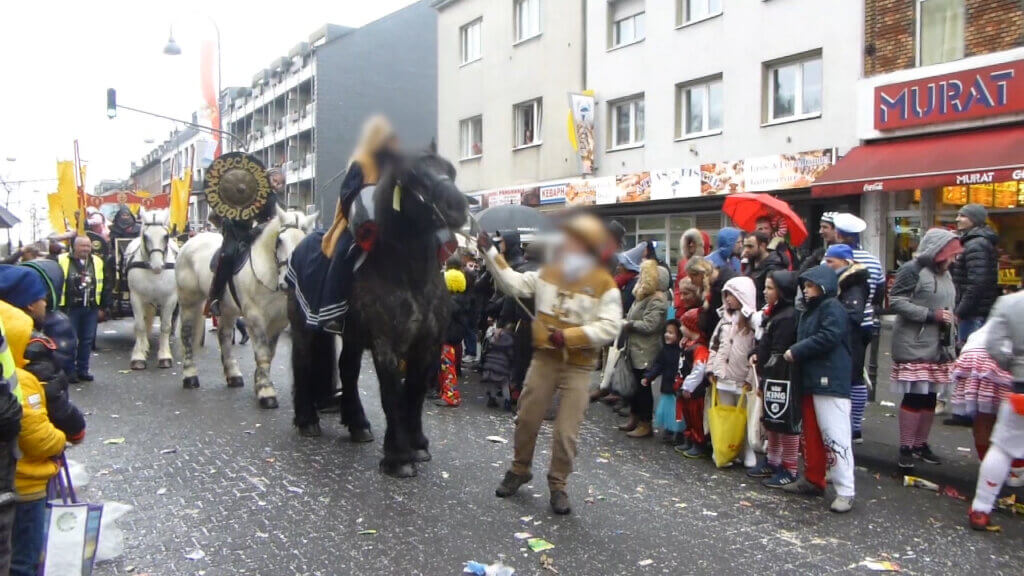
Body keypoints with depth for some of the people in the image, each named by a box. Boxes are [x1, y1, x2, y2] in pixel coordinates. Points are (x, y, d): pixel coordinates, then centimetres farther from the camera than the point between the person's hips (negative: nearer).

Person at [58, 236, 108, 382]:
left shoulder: (98, 262, 6)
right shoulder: (61, 261, -4)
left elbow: (105, 287, 10)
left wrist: (102, 307, 7)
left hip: (91, 309, 3)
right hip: (70, 308, -3)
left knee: (87, 340, 9)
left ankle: (83, 370, 19)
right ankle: (69, 371, 11)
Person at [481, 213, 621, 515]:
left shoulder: (604, 284, -10)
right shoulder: (549, 272, 3)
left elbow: (609, 327, -17)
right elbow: (514, 284, 3)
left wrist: (568, 336, -23)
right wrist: (490, 253, -2)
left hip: (578, 366, -3)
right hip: (543, 359, 4)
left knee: (566, 431, -1)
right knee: (527, 419, 12)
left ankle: (558, 485, 19)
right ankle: (520, 470, 34)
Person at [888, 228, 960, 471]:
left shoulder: (944, 273, 15)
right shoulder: (912, 270, -9)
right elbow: (896, 302, -16)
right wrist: (931, 315, -18)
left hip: (938, 347, 8)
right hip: (914, 347, -8)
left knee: (930, 398, 11)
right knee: (914, 397, -6)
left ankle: (921, 444, 23)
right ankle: (905, 448, 4)